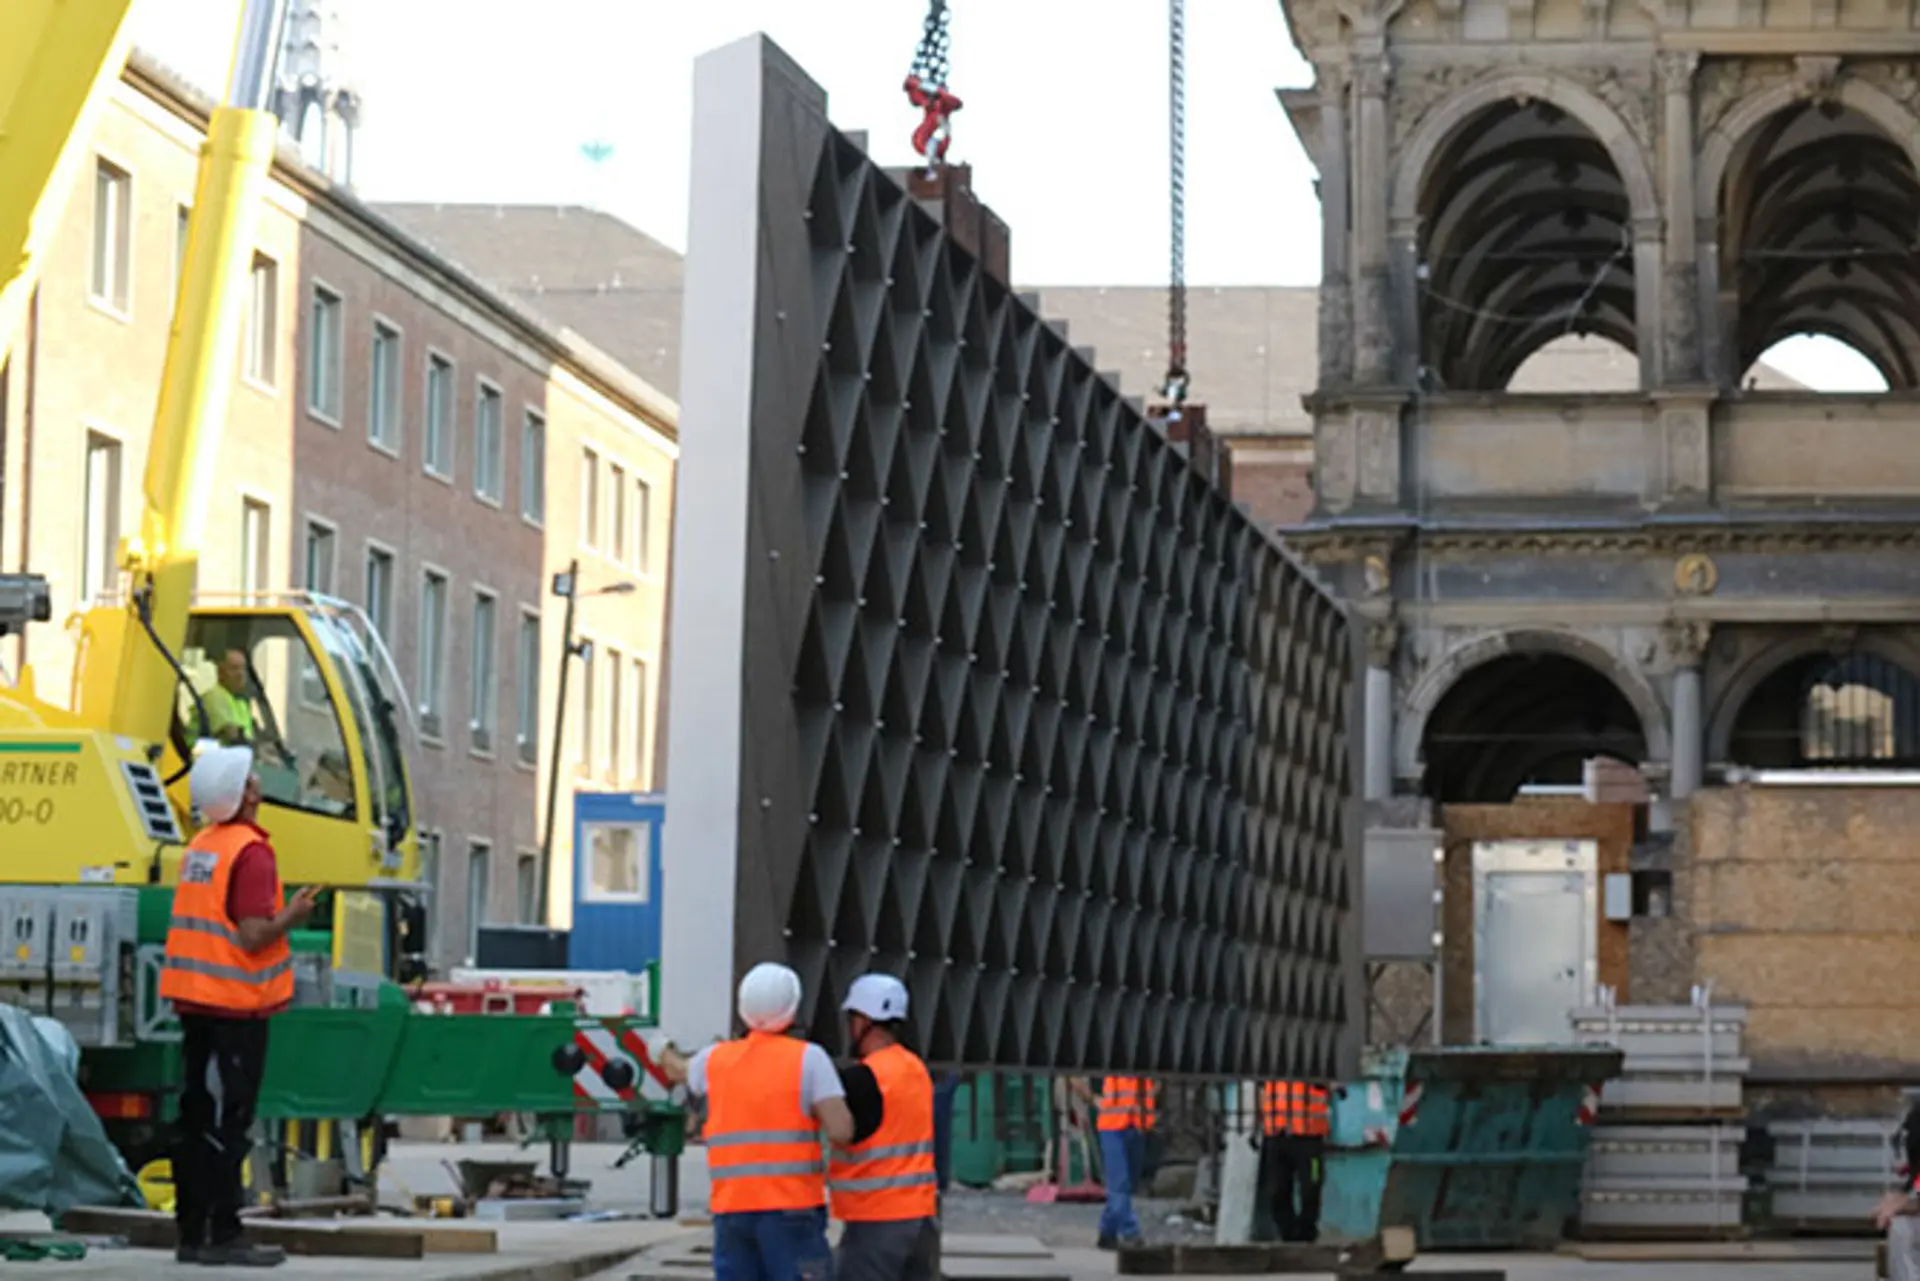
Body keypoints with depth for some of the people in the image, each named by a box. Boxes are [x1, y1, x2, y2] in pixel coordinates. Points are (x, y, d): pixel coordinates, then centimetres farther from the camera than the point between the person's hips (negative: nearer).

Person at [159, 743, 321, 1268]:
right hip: (236, 1007, -8)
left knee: (197, 1120, 10)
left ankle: (192, 1232, 13)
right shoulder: (251, 853, -15)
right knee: (226, 1124, -5)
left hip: (195, 1002, 8)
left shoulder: (199, 847, 12)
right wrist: (296, 914, -5)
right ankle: (223, 1237, -4)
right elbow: (254, 936, -21)